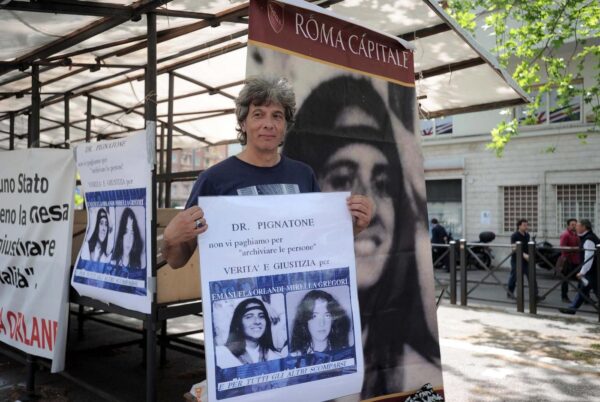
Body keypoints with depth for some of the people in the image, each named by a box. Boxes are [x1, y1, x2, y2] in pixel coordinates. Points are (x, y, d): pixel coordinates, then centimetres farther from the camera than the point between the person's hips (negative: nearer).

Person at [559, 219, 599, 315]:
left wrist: (582, 272, -24)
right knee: (583, 289, 14)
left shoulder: (589, 240, -21)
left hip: (592, 271, -10)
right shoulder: (587, 237, 11)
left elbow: (589, 258, -25)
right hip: (591, 270, 10)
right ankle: (572, 308, 22)